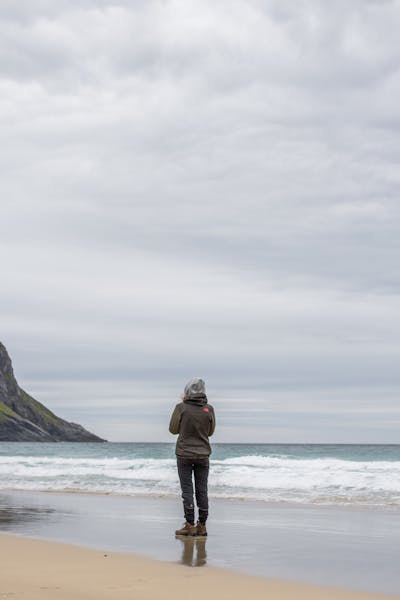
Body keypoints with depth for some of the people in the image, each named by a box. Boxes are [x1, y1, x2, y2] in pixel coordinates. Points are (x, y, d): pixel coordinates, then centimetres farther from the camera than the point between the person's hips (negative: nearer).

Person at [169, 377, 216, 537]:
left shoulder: (181, 408, -12)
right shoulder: (209, 409, -4)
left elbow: (173, 429, 0)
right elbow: (210, 432, 6)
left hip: (184, 454, -2)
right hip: (203, 454, 2)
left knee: (187, 490, 1)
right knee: (202, 490, 7)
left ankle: (190, 525, -1)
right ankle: (202, 526, 10)